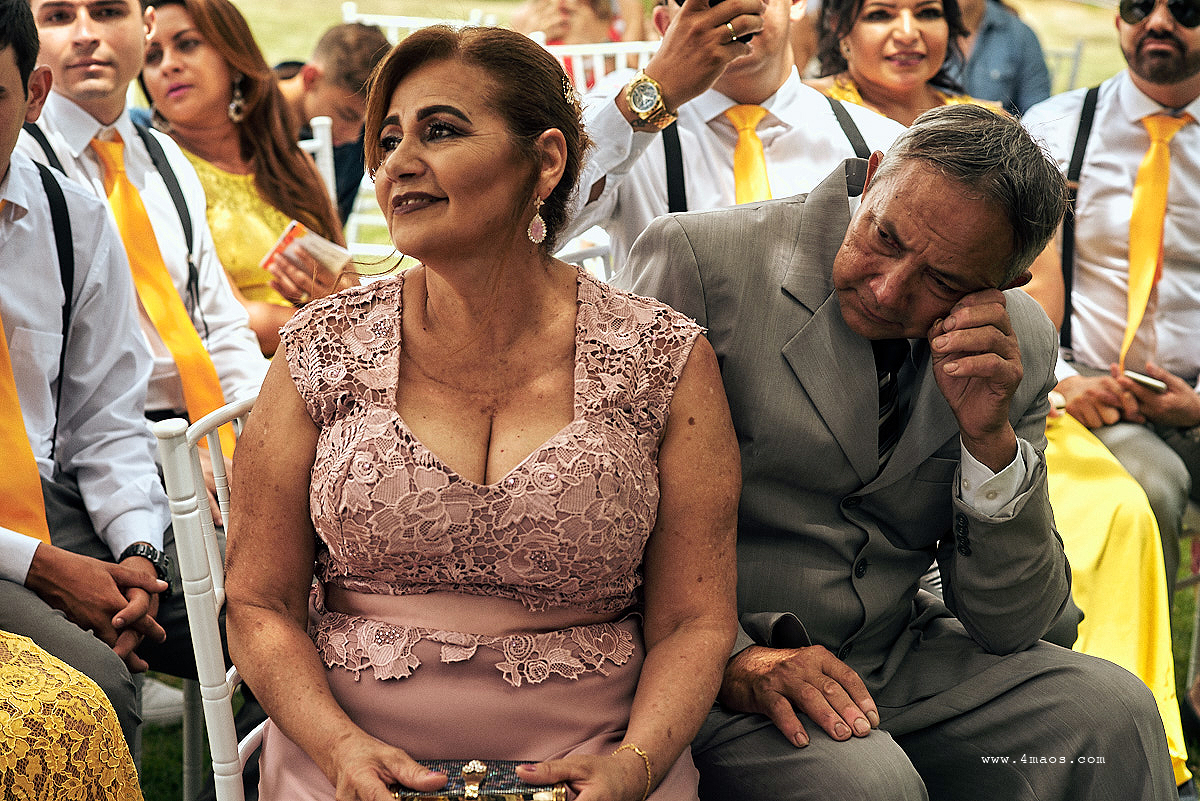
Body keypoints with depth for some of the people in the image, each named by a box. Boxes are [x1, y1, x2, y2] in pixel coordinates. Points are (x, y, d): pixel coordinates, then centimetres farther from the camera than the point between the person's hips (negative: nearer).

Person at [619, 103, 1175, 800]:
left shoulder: (1023, 346, -1)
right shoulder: (699, 260, -14)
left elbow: (1011, 628, -2)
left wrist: (989, 435, -16)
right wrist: (730, 656, -25)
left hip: (898, 653, 4)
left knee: (1112, 709, -17)